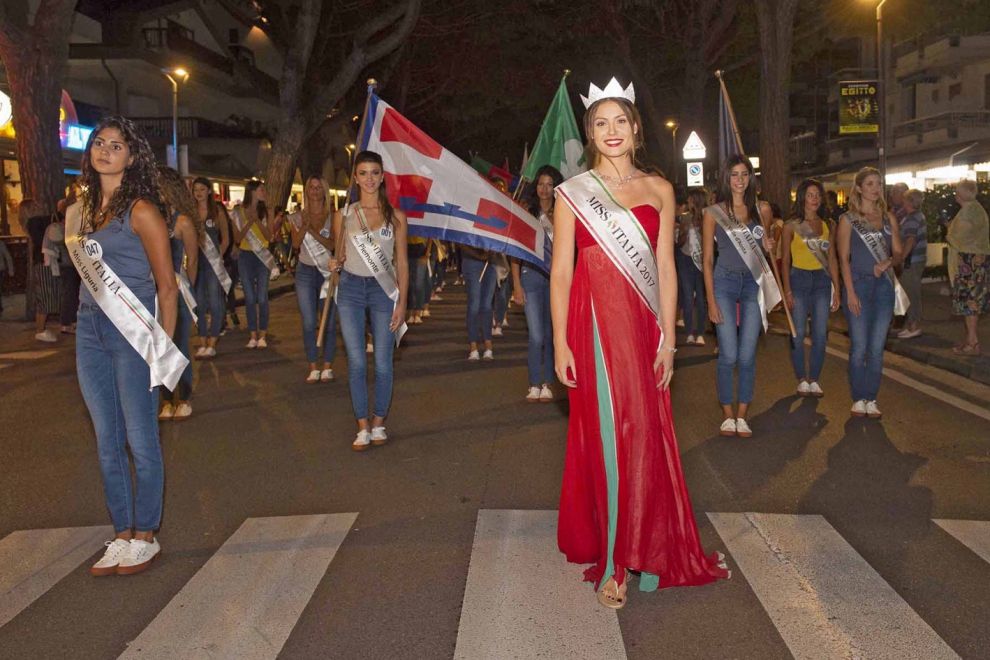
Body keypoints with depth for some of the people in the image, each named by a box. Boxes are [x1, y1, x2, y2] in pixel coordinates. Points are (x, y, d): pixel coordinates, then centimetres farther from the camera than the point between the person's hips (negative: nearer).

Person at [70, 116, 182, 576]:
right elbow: (86, 272, 17)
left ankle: (145, 538, 15)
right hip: (90, 331, 7)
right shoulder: (81, 211, 12)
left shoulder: (141, 211, -7)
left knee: (140, 440, 1)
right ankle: (122, 535, 23)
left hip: (133, 333, -6)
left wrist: (165, 346, -10)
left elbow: (167, 286, -8)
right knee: (107, 442, 11)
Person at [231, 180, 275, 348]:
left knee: (262, 298, -3)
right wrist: (249, 222, -15)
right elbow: (237, 238, -3)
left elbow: (269, 236, -2)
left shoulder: (265, 212, 4)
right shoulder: (239, 212, 1)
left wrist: (257, 220, -14)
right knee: (250, 298, 1)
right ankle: (253, 337, 7)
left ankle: (262, 336, 4)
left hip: (263, 256, 0)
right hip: (245, 257, 0)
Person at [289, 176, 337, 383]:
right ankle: (313, 369, 7)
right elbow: (296, 244, -6)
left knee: (328, 322, -1)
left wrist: (312, 230, -19)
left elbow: (333, 244, -10)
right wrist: (304, 226, -21)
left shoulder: (332, 217, 0)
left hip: (328, 271, -1)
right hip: (305, 271, 2)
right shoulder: (297, 217, 6)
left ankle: (327, 367, 7)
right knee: (309, 323, 0)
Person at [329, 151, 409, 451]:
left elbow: (402, 262, 4)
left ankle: (378, 422, 17)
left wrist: (402, 303, -2)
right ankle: (363, 426, 8)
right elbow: (340, 255, 15)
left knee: (382, 362, 0)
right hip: (351, 289, 1)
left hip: (383, 289, -1)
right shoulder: (343, 215, 5)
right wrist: (336, 263, -9)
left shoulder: (395, 216, 3)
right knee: (356, 361, -2)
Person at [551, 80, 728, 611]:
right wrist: (561, 344, -6)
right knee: (605, 435, -2)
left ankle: (644, 545, 23)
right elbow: (560, 272, 0)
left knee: (646, 435, 6)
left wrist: (668, 338, 1)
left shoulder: (658, 190, 10)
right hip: (594, 323, -3)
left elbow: (665, 268, 7)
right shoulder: (572, 193, 3)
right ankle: (610, 563, 8)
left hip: (642, 327, 3)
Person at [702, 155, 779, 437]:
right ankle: (728, 414, 10)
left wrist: (769, 247, -3)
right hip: (724, 282, -2)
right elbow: (707, 259, -2)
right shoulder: (713, 213, -1)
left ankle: (742, 415, 12)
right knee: (728, 355, -4)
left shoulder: (762, 209, 8)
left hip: (753, 284, 3)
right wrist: (711, 301, -7)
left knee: (747, 355, 2)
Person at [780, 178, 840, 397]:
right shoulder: (791, 226, 0)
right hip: (799, 279, -3)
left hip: (822, 281, 3)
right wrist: (787, 291, -7)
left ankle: (814, 380, 12)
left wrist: (836, 290, 5)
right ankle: (801, 380, 11)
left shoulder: (828, 225, 8)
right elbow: (785, 260, -1)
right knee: (798, 334, -1)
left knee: (820, 335, 2)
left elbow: (832, 259, 9)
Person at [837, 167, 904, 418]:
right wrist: (850, 293, -11)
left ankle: (871, 399, 12)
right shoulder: (848, 219, 1)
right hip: (858, 284, -3)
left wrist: (888, 262, -13)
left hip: (885, 286, 3)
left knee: (877, 348, 4)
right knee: (859, 347, -1)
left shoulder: (889, 218, 11)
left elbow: (898, 252, 10)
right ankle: (858, 399, 10)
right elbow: (844, 259, -3)